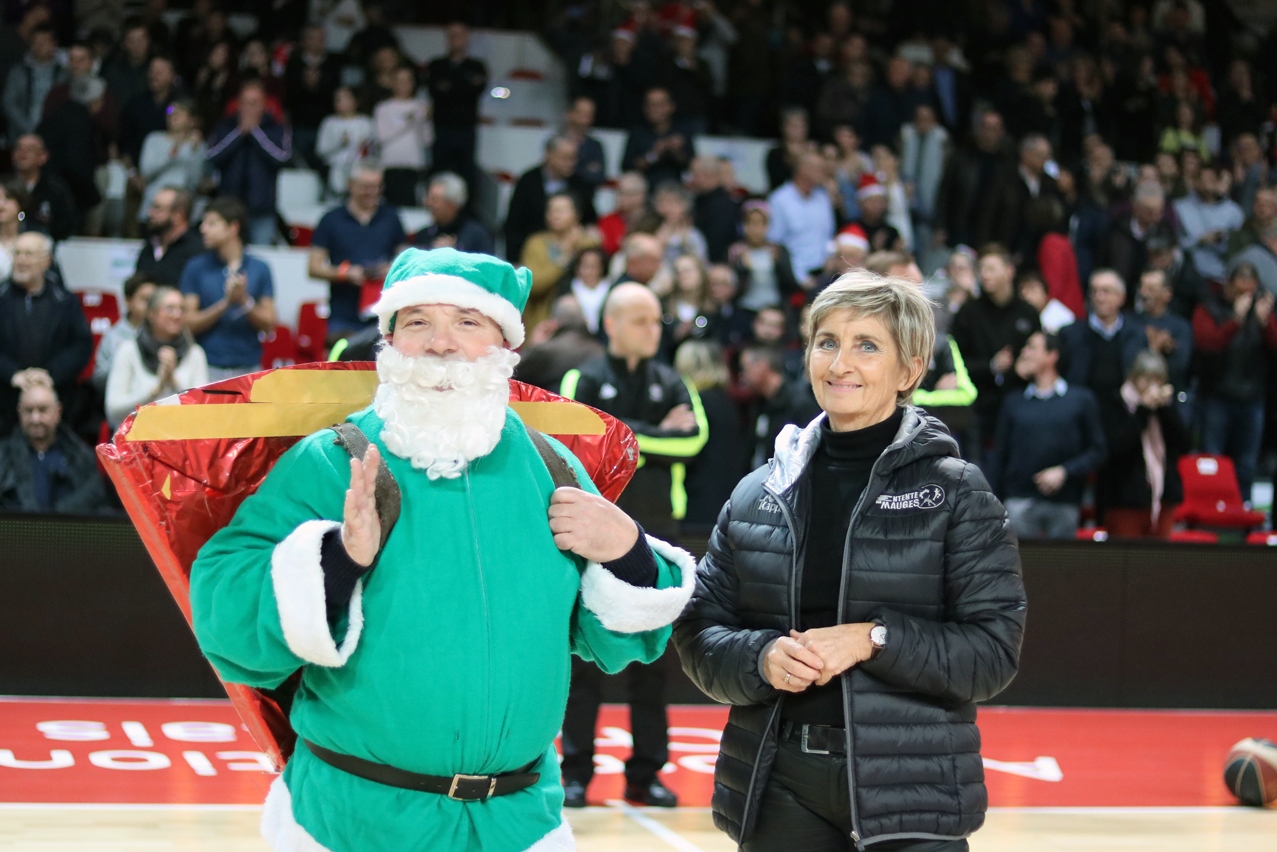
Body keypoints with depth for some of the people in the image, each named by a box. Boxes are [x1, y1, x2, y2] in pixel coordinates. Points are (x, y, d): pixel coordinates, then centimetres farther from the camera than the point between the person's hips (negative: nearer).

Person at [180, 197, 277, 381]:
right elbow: (188, 323, -2)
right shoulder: (196, 267, 4)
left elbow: (269, 325, 4)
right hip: (209, 370, -1)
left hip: (249, 369, 1)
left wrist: (245, 301, -13)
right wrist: (225, 303, -14)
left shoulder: (259, 269, 6)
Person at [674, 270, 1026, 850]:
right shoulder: (759, 494, 8)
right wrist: (762, 658, -11)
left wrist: (873, 639, -17)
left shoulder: (955, 492, -1)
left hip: (909, 783, -3)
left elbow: (994, 650, -6)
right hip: (779, 785, 3)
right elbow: (699, 633, 9)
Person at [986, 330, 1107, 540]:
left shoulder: (1081, 399, 8)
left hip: (1064, 504, -1)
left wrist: (1064, 471, -9)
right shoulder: (1014, 402, 14)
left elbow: (1098, 450, 4)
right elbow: (998, 457, 12)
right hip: (1019, 501, 1)